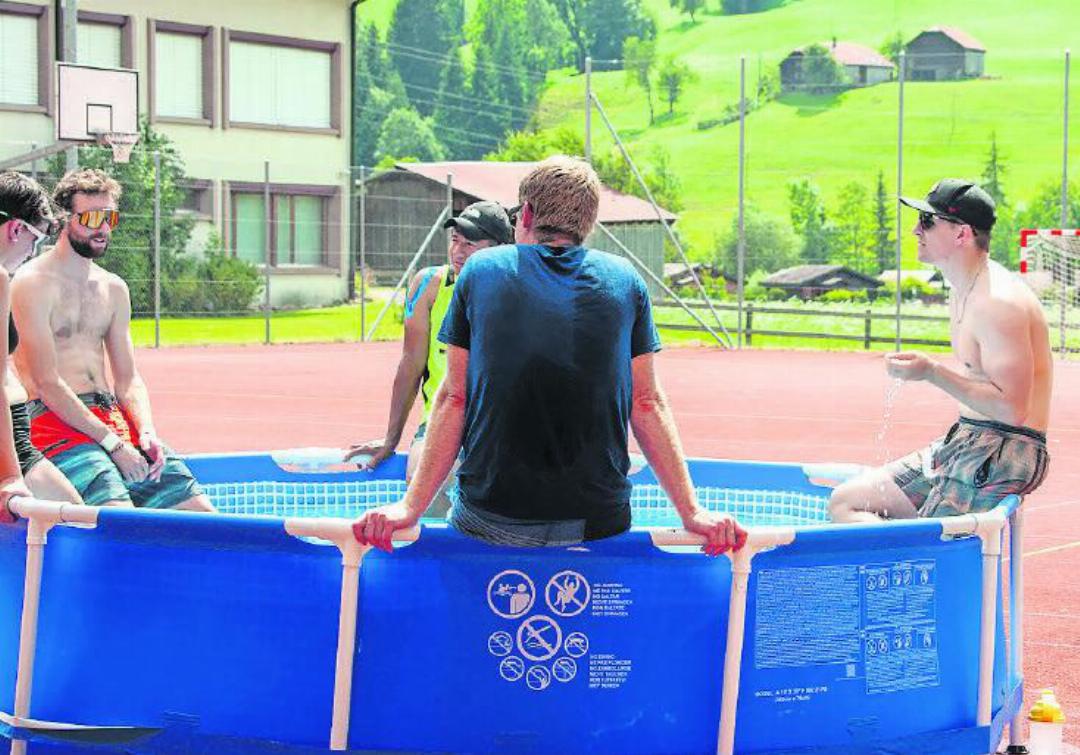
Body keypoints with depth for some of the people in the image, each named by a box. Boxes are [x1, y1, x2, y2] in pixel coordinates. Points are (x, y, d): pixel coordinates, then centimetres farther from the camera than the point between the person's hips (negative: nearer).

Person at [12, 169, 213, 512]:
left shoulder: (114, 289, 18)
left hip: (113, 417, 7)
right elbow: (47, 384, -13)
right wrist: (113, 444, -17)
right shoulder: (33, 284, -6)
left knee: (204, 516, -6)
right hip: (57, 421, -7)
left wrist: (146, 432, -4)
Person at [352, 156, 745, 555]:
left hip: (489, 520, -1)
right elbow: (647, 403, 6)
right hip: (599, 522, 1)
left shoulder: (480, 270, 5)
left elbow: (453, 398, 2)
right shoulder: (625, 279, 8)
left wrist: (411, 506, 4)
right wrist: (692, 512, 9)